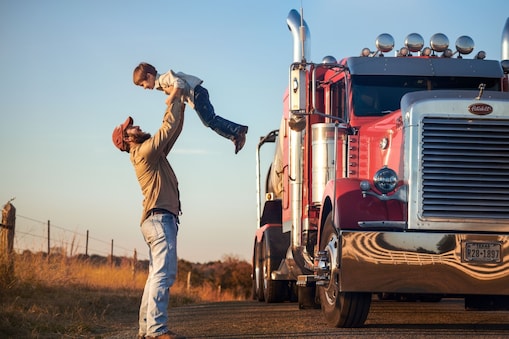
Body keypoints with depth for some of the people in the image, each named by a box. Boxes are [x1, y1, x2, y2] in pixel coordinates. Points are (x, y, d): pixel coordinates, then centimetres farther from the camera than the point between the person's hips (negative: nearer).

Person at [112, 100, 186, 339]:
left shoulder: (153, 153, 21)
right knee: (164, 274, -17)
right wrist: (175, 102, 2)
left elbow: (173, 132, 25)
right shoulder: (144, 151, -6)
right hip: (159, 219, -10)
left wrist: (180, 106, 17)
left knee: (157, 275, 8)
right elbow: (168, 127, -8)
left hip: (158, 219, 10)